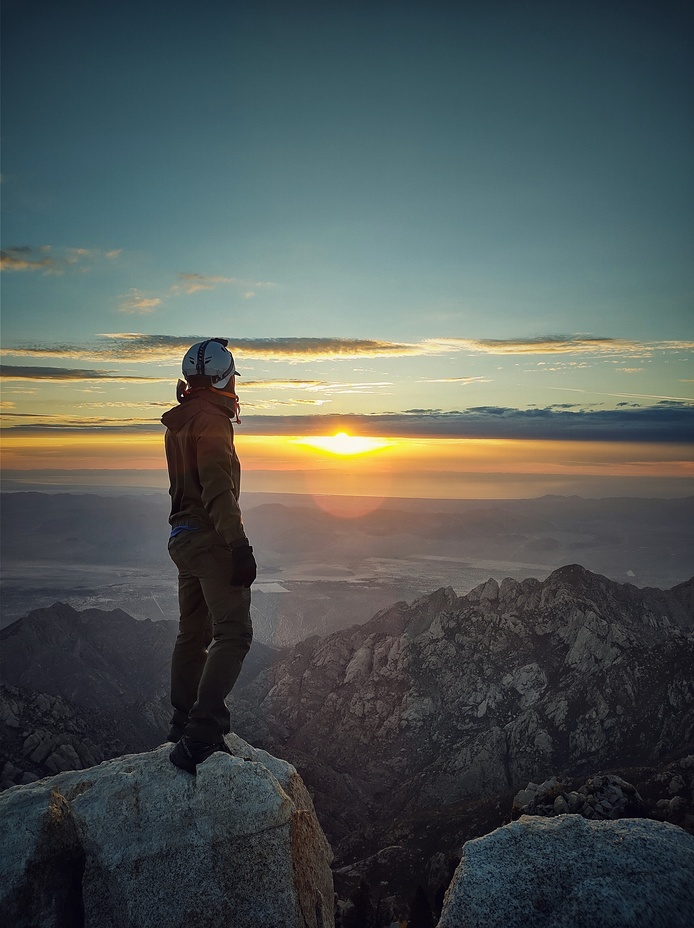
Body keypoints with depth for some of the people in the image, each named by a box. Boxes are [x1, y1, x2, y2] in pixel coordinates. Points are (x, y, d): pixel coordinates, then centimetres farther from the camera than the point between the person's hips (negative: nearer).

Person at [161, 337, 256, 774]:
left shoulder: (179, 422, 18)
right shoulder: (211, 419, -12)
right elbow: (218, 489, -22)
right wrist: (239, 544, -26)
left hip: (184, 537, 10)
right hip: (211, 538, -10)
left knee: (192, 634, 17)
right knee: (232, 634, -14)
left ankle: (184, 724, 28)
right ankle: (202, 733, -20)